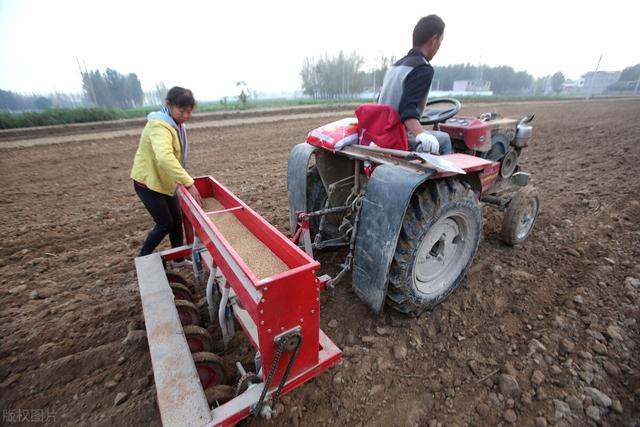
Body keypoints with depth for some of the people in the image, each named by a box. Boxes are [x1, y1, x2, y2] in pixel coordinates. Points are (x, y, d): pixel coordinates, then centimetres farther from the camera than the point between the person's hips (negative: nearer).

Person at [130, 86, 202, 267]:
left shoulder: (177, 124, 5)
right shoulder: (159, 126, -26)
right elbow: (164, 158, -44)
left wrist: (182, 179, 4)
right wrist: (188, 183, -46)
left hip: (165, 180, 9)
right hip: (147, 182, -8)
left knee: (177, 219, 11)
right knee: (165, 223, -1)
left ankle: (178, 259, 26)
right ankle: (143, 258, 23)